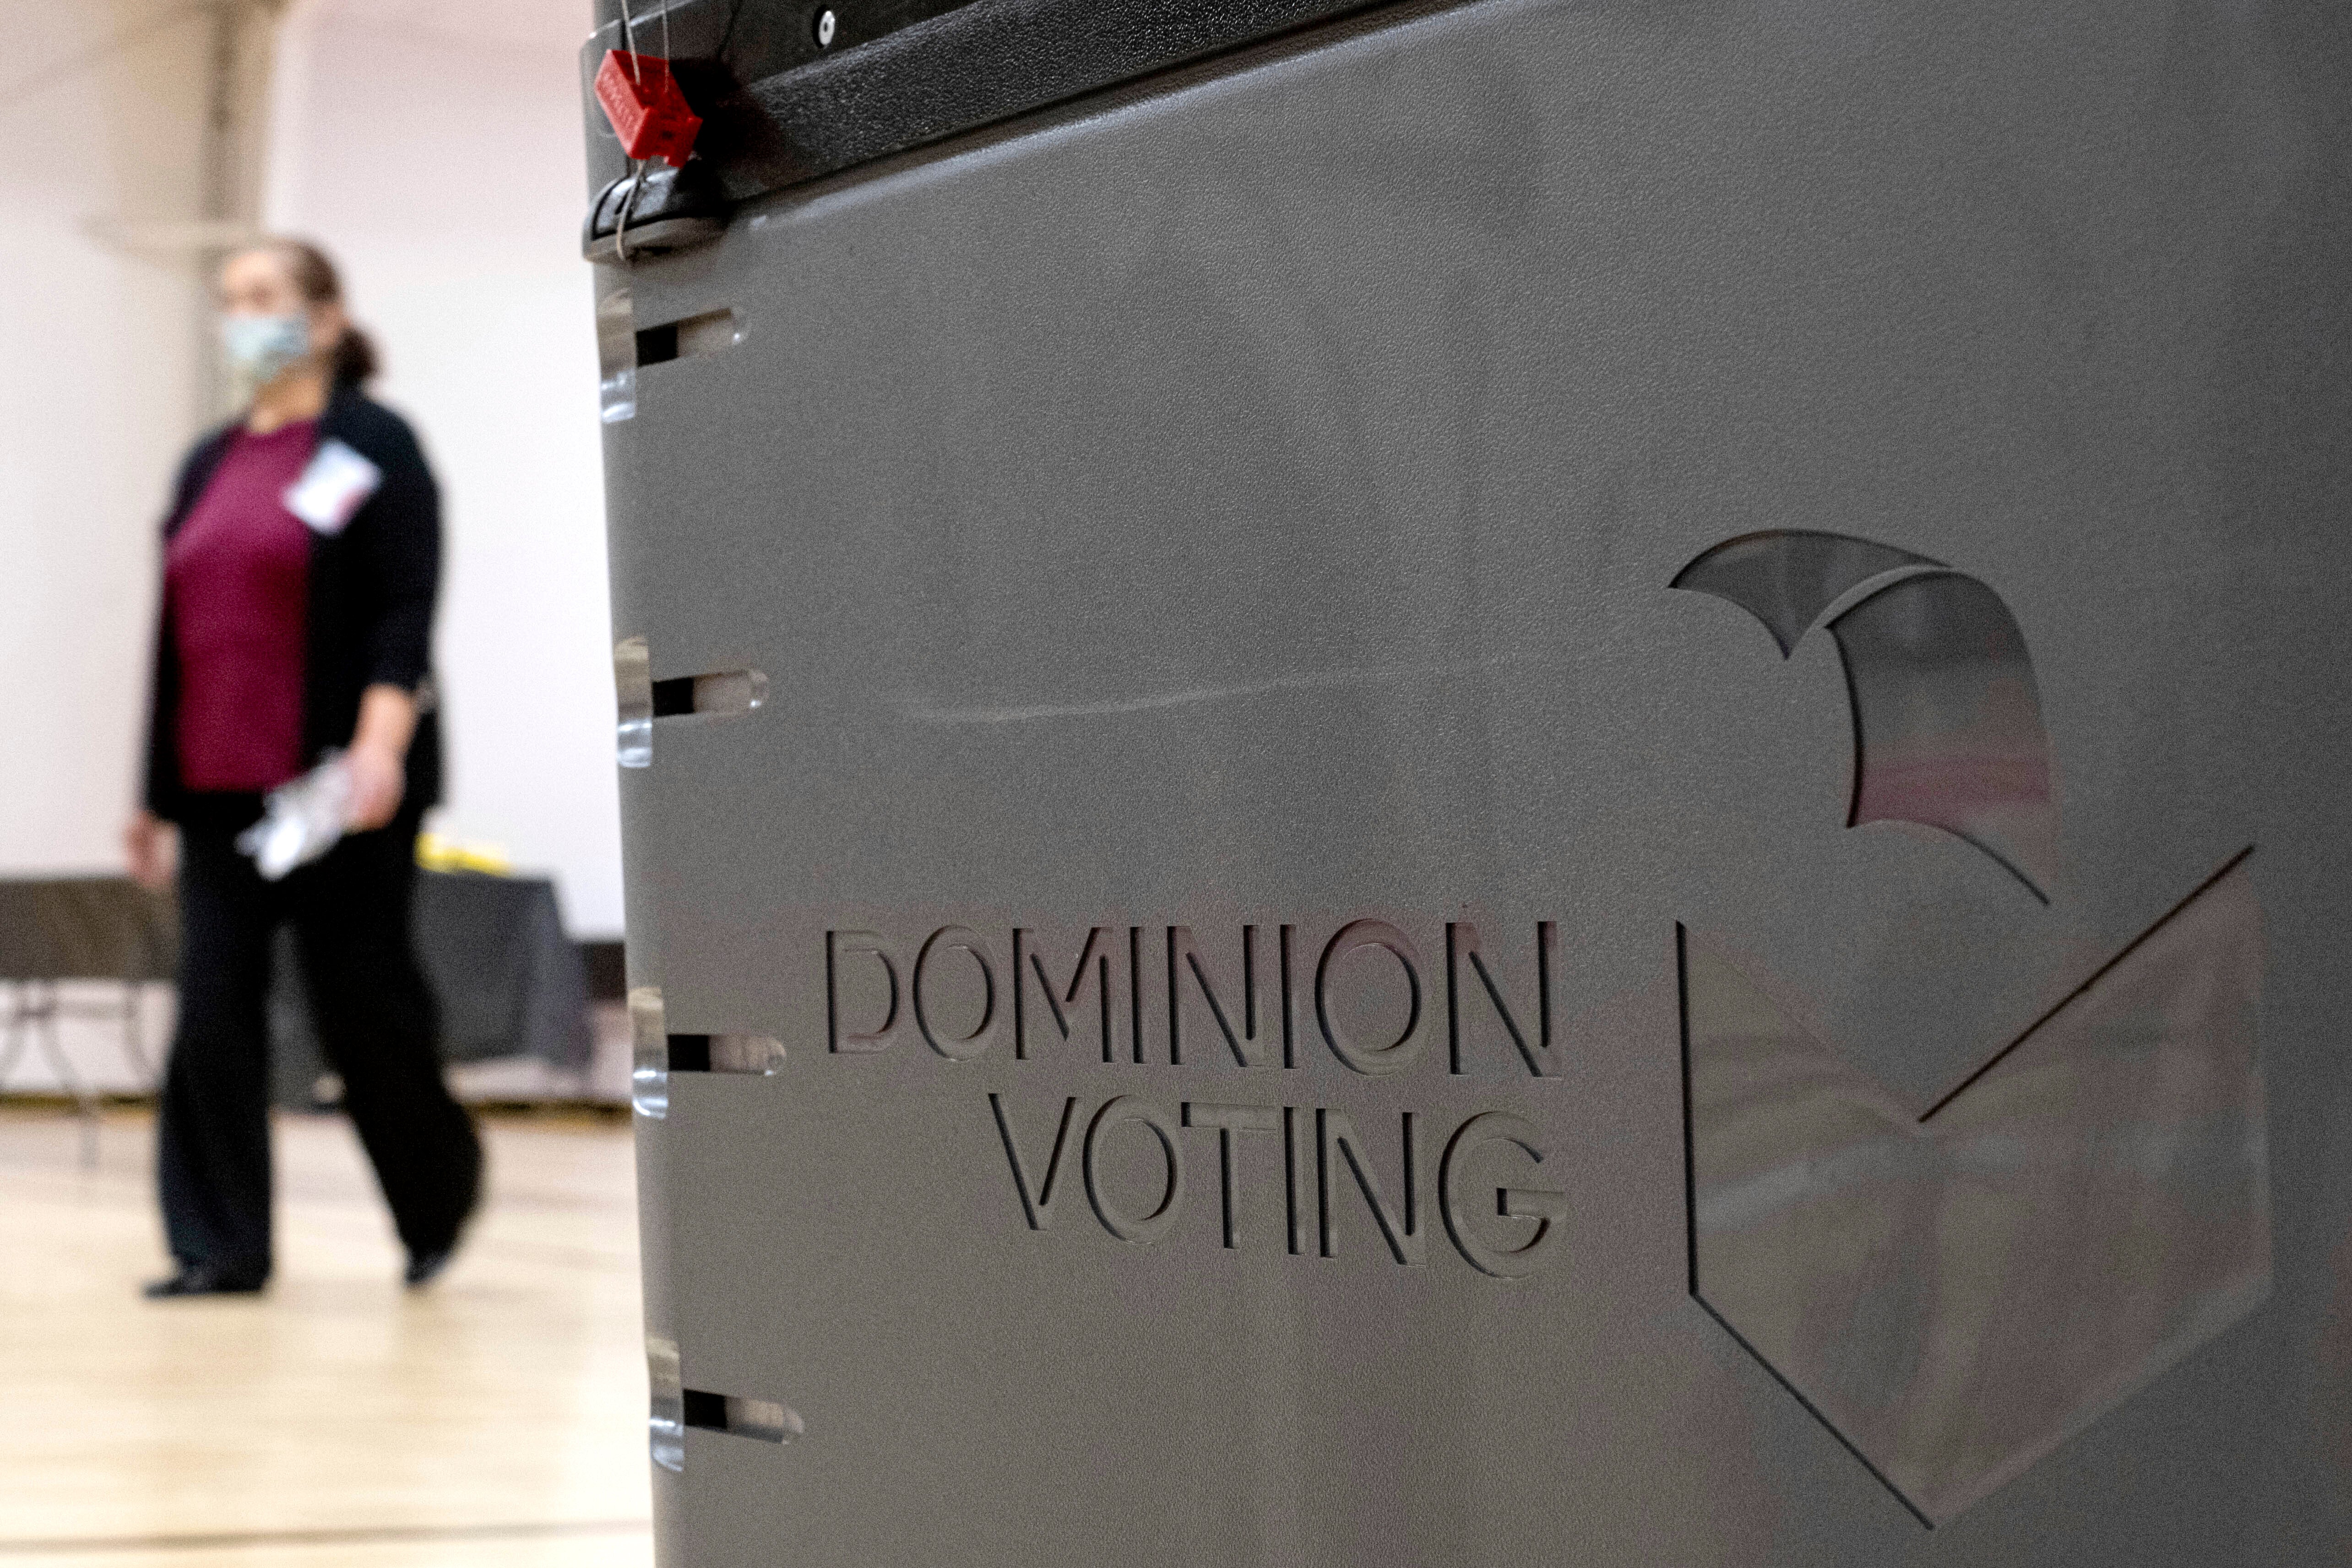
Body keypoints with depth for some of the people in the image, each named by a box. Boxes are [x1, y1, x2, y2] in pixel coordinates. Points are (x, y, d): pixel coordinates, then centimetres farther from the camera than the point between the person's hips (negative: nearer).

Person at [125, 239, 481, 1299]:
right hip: (221, 786, 6)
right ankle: (220, 1246, 3)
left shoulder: (374, 446, -2)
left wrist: (382, 744, -24)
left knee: (361, 1001, 1)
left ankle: (438, 1193, 25)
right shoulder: (208, 466, 16)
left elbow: (406, 612, -11)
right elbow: (177, 636, 19)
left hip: (340, 785, -6)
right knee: (213, 1012, -2)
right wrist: (157, 794, 17)